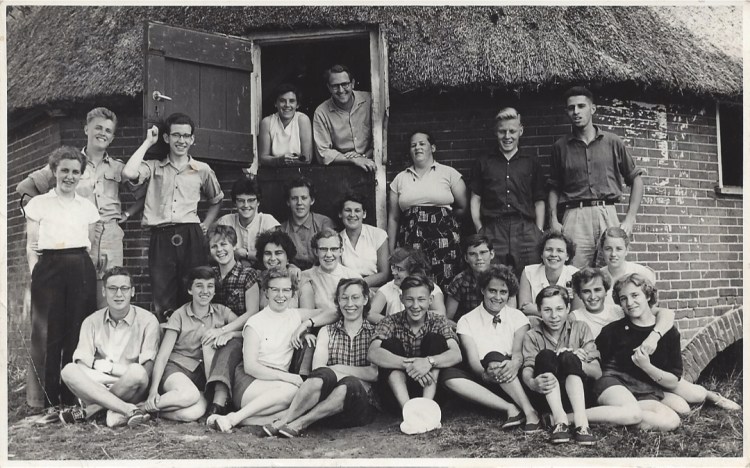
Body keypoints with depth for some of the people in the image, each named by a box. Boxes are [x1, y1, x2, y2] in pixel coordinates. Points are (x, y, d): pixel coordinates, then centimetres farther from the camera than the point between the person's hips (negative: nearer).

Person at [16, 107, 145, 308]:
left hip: (110, 241, 2)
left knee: (108, 304, -2)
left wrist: (127, 214, 10)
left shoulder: (118, 168, 14)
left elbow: (143, 194, 22)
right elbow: (25, 187, 11)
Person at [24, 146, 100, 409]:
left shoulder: (87, 207, 13)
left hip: (82, 271, 2)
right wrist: (35, 277, -5)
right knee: (49, 335, -4)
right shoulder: (39, 204, 6)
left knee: (77, 334, 1)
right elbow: (31, 248, 5)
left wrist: (88, 275, 8)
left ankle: (72, 398, 11)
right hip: (49, 269, -2)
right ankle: (48, 400, 6)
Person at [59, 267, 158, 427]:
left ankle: (88, 410, -17)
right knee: (69, 370, -23)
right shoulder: (91, 322, 7)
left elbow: (147, 370, -10)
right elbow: (81, 362, -4)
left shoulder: (147, 320, -3)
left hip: (130, 390, -3)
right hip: (95, 386, 3)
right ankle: (129, 410, -32)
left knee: (137, 372, -33)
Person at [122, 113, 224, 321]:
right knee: (162, 302, 0)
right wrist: (148, 142, 1)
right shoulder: (154, 168, 10)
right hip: (160, 239, 0)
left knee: (192, 299, 1)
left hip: (191, 238, 0)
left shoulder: (203, 170, 13)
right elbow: (128, 173, -11)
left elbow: (216, 201, 28)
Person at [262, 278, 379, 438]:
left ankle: (299, 424, -33)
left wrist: (339, 369, -12)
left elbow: (375, 373, -6)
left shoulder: (375, 333, 10)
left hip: (363, 404, -1)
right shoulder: (327, 332, 16)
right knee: (324, 374, -31)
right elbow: (317, 368, -1)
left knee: (350, 384, -35)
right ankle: (283, 421, -37)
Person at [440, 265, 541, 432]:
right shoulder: (467, 321, 6)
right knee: (448, 376, -27)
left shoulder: (517, 317, 7)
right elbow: (472, 359, -7)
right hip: (482, 379, 1)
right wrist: (485, 374, -31)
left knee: (493, 356, -30)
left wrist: (514, 364, -33)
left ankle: (529, 411, -32)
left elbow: (518, 351, -8)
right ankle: (510, 409, -32)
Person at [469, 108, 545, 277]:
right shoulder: (483, 163, 15)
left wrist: (539, 232, 5)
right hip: (492, 232, 0)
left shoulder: (531, 161, 15)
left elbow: (539, 201, 14)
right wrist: (479, 229, 2)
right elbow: (475, 199, 13)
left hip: (526, 230, 0)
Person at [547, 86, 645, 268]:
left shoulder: (612, 142, 10)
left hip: (608, 214, 0)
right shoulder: (561, 146, 12)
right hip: (575, 217, 0)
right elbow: (554, 187, 15)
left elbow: (636, 178, 13)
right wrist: (553, 219, 1)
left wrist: (630, 218, 4)